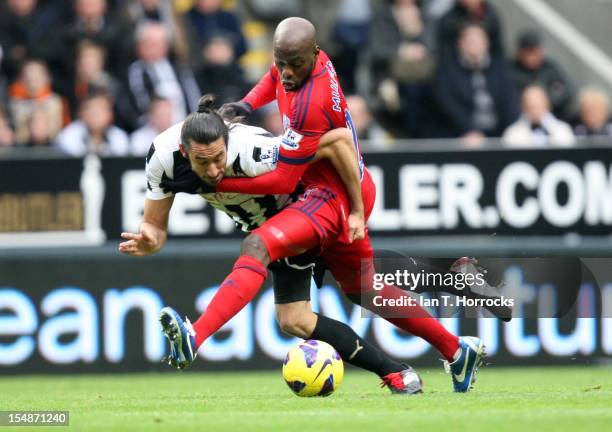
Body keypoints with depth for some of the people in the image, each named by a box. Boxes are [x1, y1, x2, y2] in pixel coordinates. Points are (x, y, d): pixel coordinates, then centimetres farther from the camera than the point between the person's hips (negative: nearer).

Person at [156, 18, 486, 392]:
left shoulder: (310, 105, -28)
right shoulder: (307, 59, -3)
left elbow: (282, 181, -23)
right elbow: (275, 79, 24)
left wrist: (211, 184, -22)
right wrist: (245, 105, 3)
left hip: (335, 196, -10)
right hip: (352, 194, 10)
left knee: (257, 247, -29)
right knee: (364, 289, 25)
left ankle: (195, 339, -46)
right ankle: (456, 350, 35)